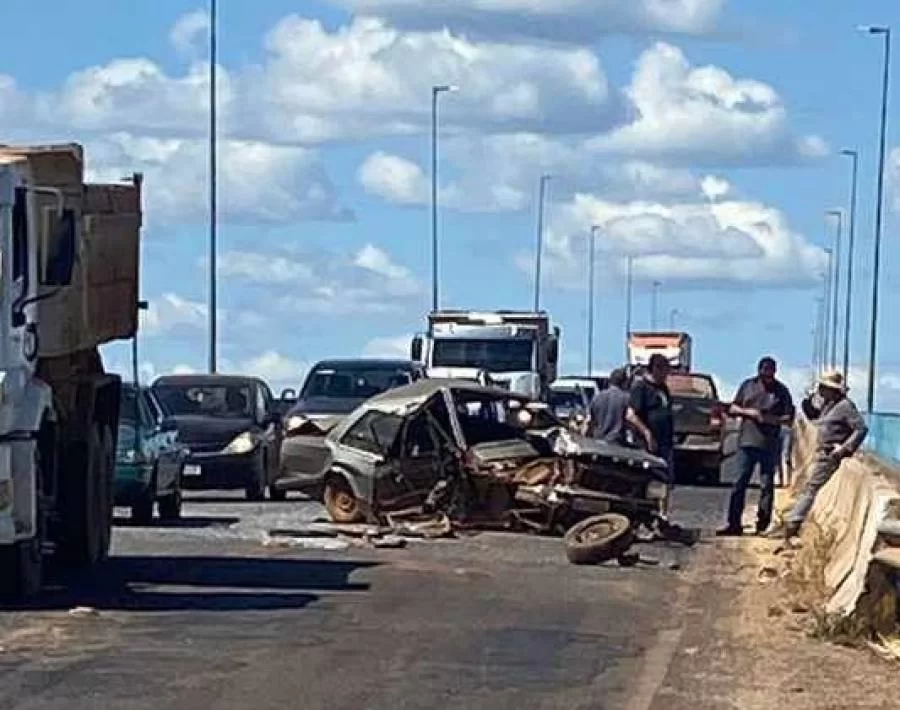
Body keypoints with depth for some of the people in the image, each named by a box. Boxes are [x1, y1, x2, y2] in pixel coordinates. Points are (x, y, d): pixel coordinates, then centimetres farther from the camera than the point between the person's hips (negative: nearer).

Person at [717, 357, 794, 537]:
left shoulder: (781, 391, 5)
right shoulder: (748, 385, 10)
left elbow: (789, 418, 2)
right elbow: (732, 409, 12)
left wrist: (773, 419, -15)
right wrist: (748, 412, -6)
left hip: (769, 445, -1)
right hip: (747, 441, 1)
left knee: (767, 485, 1)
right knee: (740, 483, 0)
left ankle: (763, 525, 6)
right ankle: (734, 524, 4)